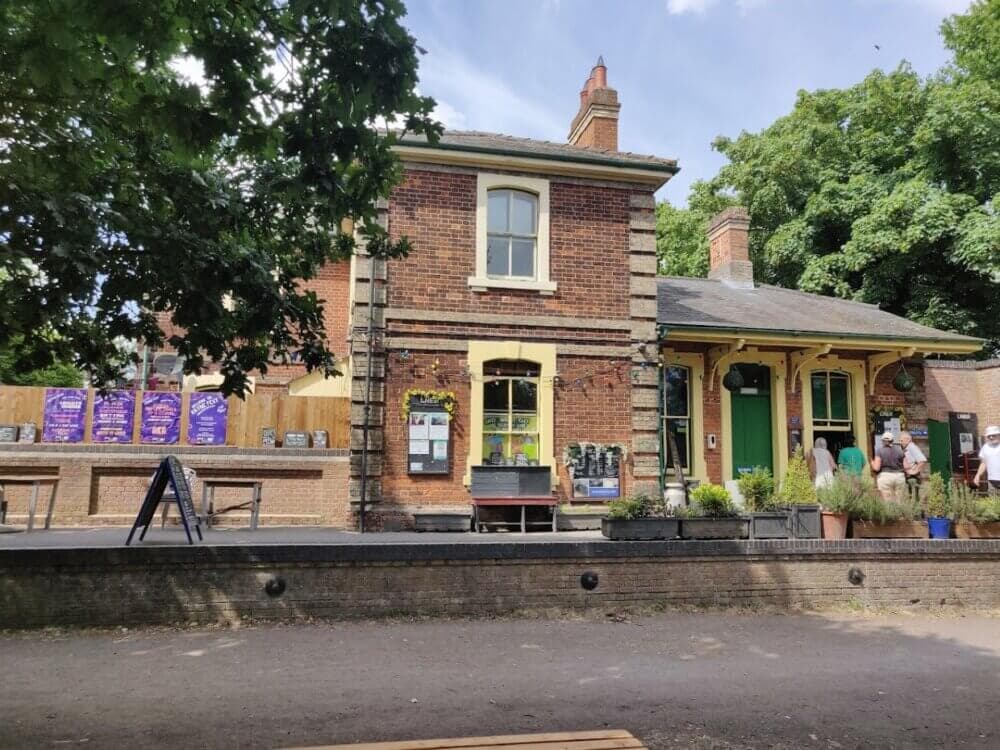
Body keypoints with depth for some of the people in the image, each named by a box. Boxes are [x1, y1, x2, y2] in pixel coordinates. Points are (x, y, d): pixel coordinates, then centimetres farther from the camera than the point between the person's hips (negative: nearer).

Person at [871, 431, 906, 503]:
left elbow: (876, 468, -9)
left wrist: (872, 463, 11)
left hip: (885, 476, -3)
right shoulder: (899, 450, 6)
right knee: (899, 502, 8)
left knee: (888, 502, -2)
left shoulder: (880, 451, -4)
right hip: (899, 476, 3)